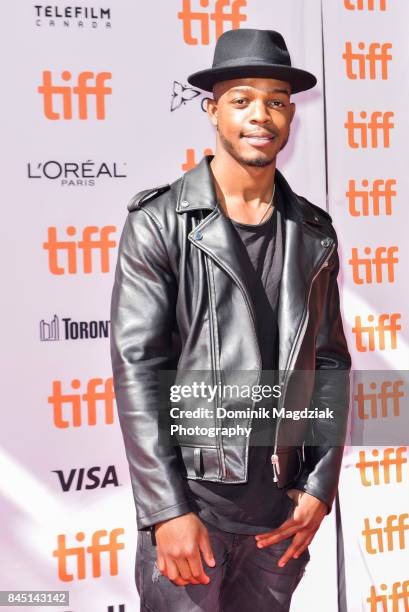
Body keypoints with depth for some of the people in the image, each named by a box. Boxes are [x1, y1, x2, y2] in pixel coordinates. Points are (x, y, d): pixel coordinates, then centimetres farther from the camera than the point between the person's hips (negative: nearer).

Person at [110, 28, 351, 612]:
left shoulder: (314, 232, 5)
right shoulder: (158, 222, -7)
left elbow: (329, 362, 8)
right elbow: (136, 365, -11)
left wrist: (321, 485, 2)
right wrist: (168, 510, -15)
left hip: (284, 510, 4)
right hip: (190, 501, -3)